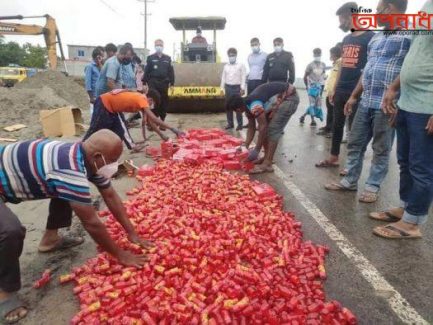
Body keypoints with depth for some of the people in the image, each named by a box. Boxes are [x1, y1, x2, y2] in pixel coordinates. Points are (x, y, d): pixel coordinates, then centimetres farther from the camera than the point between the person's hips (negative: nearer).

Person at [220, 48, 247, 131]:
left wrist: (242, 88, -11)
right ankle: (230, 123, 15)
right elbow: (223, 77, 14)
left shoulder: (241, 65, -1)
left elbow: (243, 77, -5)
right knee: (228, 106, 6)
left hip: (237, 87, -4)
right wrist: (222, 87, 9)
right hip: (228, 87, 5)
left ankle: (240, 124, 3)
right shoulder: (226, 66, 11)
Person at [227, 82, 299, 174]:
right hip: (280, 99, 10)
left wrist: (257, 150, -18)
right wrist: (245, 146, 5)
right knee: (267, 128, 8)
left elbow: (263, 127, -25)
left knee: (273, 130, -14)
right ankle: (267, 158, 16)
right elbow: (251, 128, 9)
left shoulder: (254, 106, -28)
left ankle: (267, 164, -13)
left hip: (289, 98, -10)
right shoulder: (248, 106, 3)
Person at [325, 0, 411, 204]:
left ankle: (373, 187, 18)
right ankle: (350, 181, 23)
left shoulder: (411, 34, -8)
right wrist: (354, 96, 18)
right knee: (355, 144, 11)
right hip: (365, 102, 7)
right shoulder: (376, 37, 17)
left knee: (381, 149, 6)